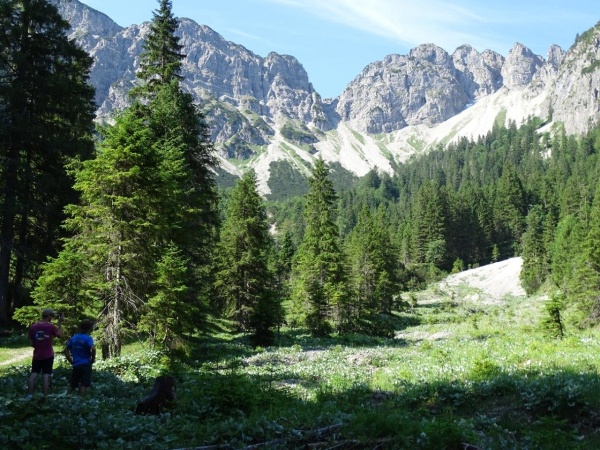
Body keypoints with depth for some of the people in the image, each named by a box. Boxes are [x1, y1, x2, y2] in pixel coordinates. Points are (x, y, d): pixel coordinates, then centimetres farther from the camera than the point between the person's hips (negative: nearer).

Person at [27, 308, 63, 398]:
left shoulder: (33, 327, 0)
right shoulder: (51, 326, -11)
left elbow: (31, 342, 3)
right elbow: (59, 334, 3)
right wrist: (60, 323, 5)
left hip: (37, 355, 3)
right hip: (48, 355, -3)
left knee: (34, 374, 7)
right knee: (46, 375, -1)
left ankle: (29, 395, 5)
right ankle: (45, 396, -2)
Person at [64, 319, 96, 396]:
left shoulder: (73, 338, 8)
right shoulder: (88, 338, -10)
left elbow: (66, 350, 12)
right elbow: (93, 349, -27)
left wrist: (71, 361, 15)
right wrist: (93, 359, -12)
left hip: (76, 365, 5)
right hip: (86, 365, -5)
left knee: (72, 384, 18)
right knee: (83, 385, -3)